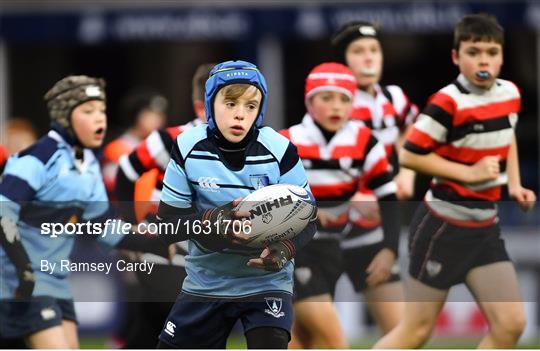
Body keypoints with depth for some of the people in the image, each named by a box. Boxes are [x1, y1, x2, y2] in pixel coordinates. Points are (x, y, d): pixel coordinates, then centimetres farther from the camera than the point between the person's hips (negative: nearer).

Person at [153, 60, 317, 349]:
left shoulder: (279, 151, -16)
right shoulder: (188, 148, -13)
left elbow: (306, 218, -9)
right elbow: (167, 221, -11)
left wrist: (285, 249, -31)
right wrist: (211, 221, -32)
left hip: (266, 280, -2)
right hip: (206, 280, 2)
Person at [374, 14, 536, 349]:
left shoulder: (510, 94, 3)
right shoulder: (448, 103, -20)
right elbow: (410, 155, -18)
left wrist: (514, 184, 9)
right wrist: (469, 173, -20)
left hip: (485, 227, 7)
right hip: (443, 225, -7)